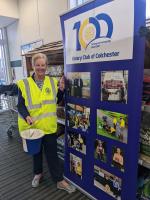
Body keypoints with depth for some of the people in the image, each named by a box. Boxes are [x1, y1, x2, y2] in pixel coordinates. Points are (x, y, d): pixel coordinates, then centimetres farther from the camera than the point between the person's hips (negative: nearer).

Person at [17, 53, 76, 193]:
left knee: (52, 153, 9)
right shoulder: (24, 84, -7)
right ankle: (38, 173, 47)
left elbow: (57, 101, 7)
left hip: (49, 126, 1)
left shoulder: (53, 82, 1)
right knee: (36, 151, 21)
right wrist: (26, 116, -23)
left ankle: (60, 181, 26)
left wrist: (61, 89, -10)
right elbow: (20, 105, -6)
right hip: (33, 126, 0)